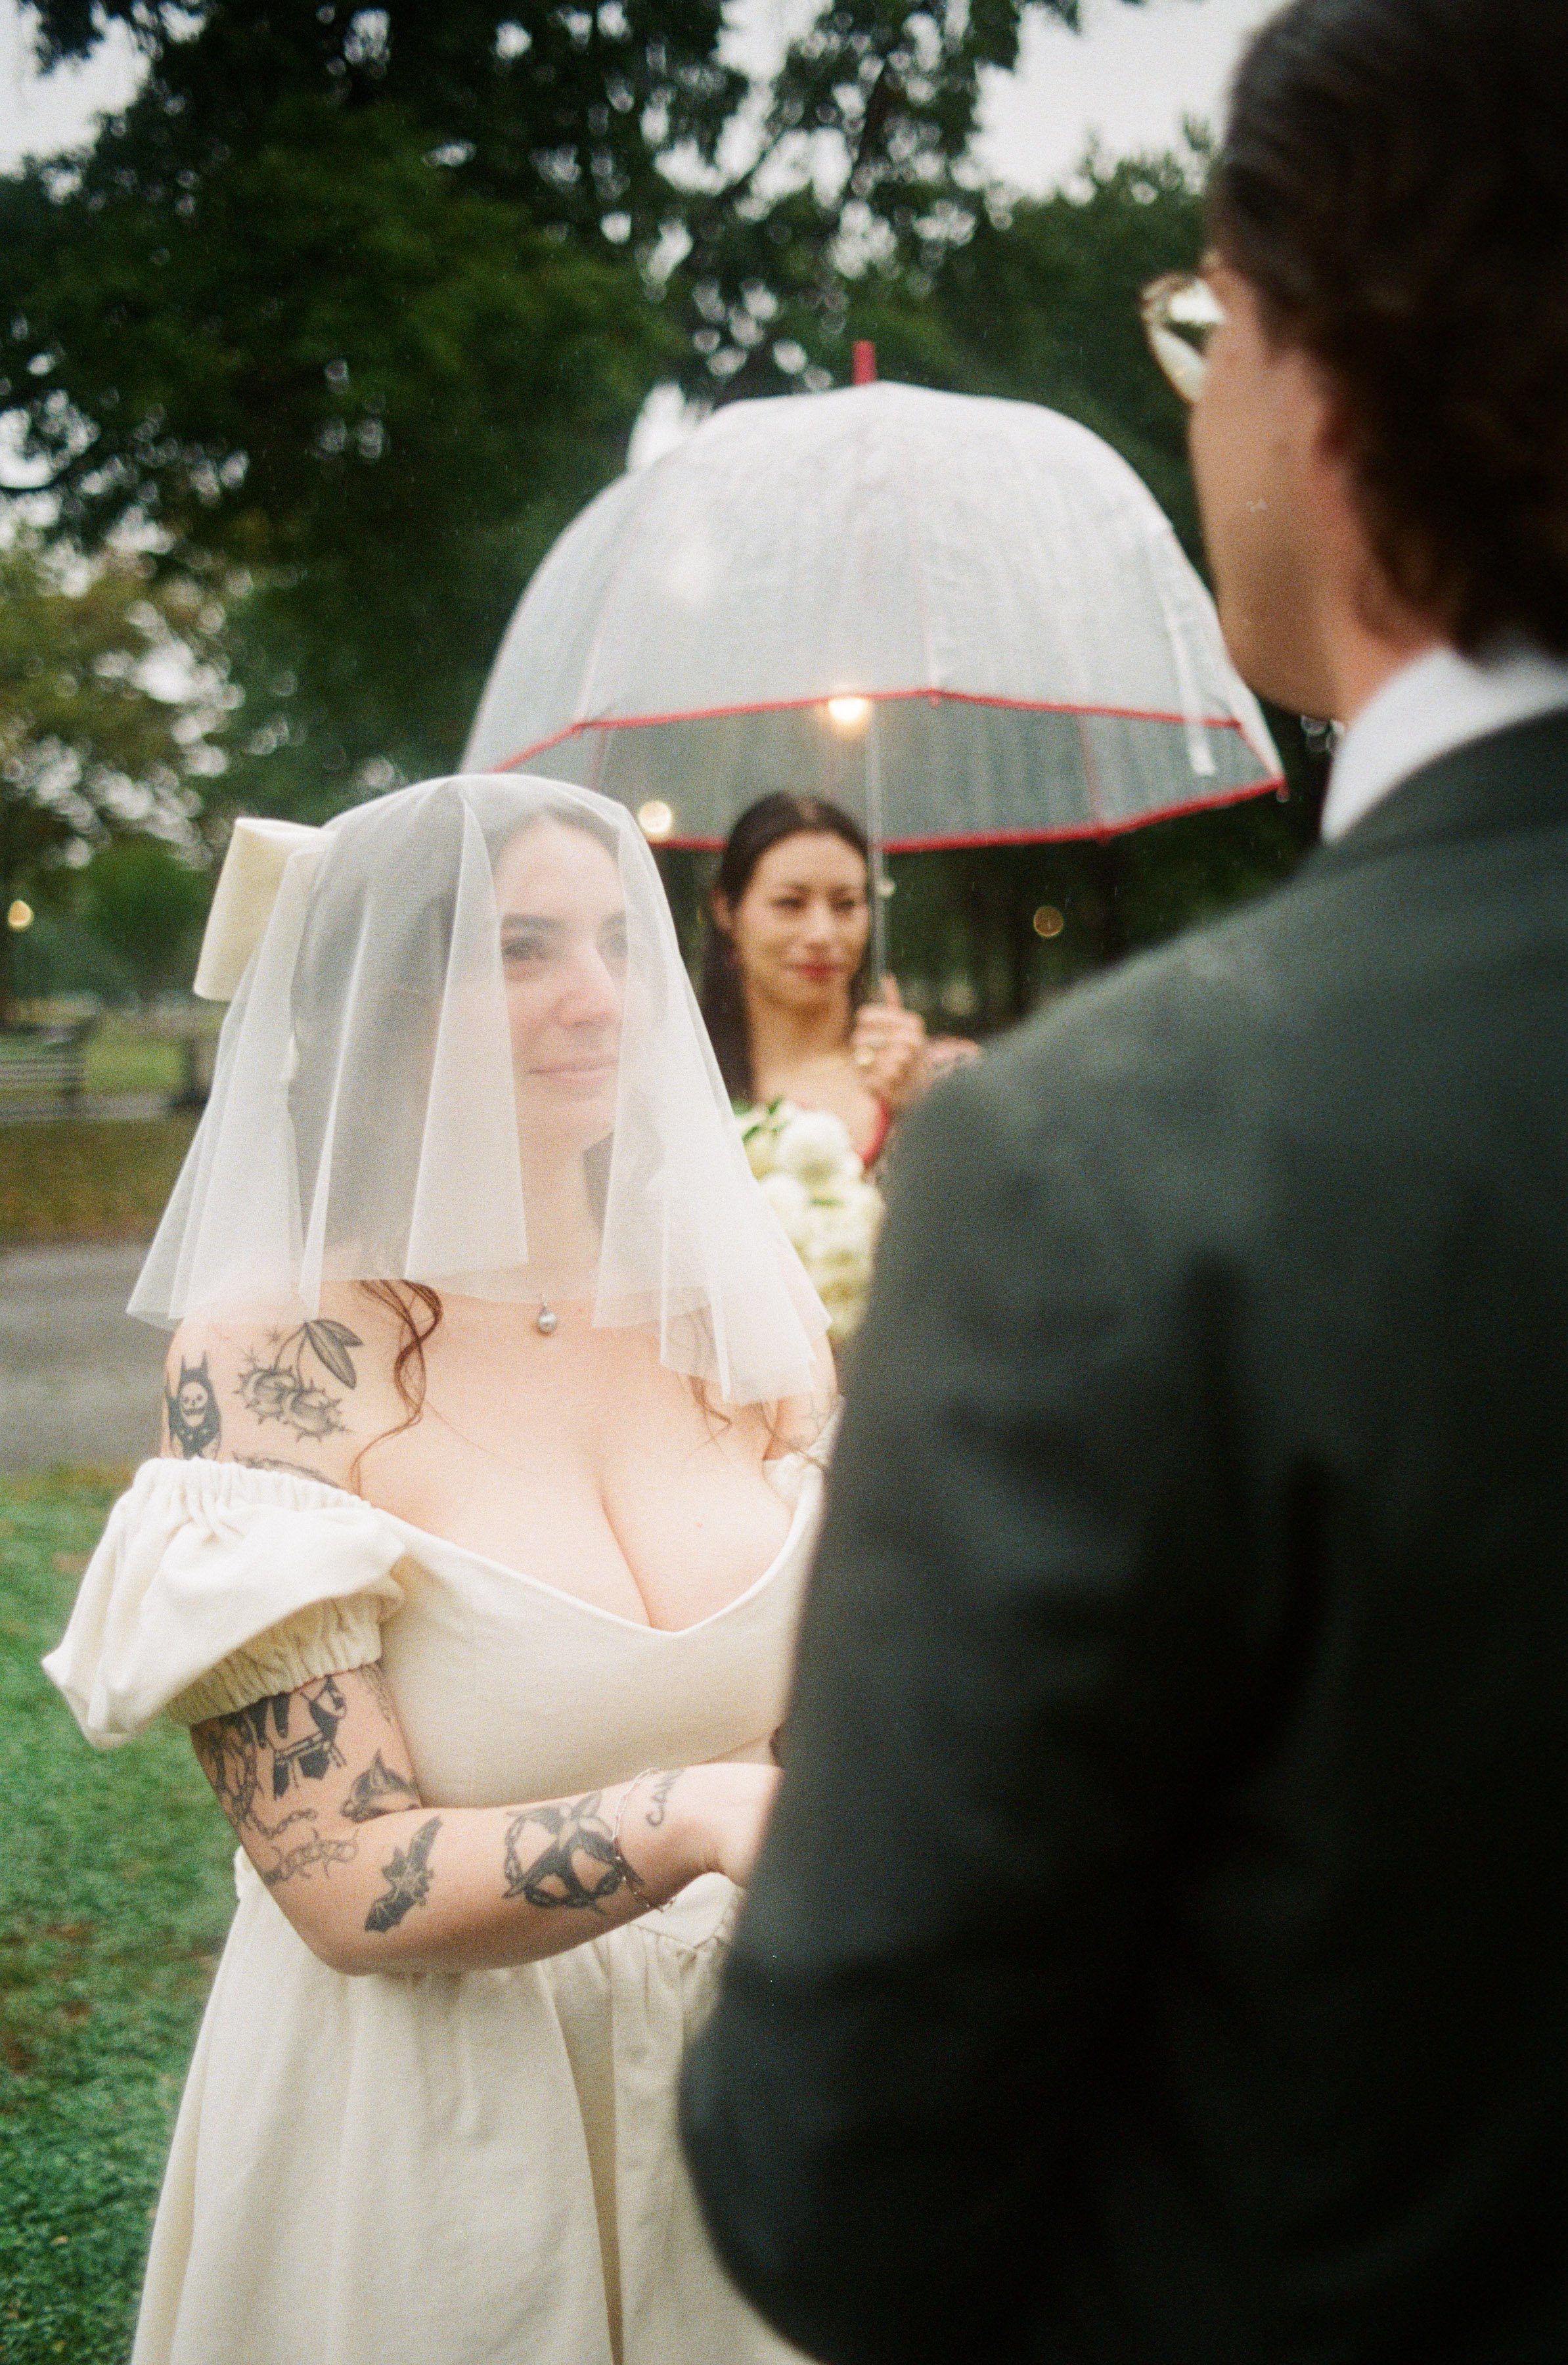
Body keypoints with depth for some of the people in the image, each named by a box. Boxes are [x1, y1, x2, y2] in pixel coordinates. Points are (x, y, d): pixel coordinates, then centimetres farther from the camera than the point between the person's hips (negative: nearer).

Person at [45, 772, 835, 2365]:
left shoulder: (740, 1310, -3)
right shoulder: (267, 1357, -15)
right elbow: (348, 1889, -20)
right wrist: (699, 1816, -34)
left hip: (733, 2096, 4)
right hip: (416, 2132, -4)